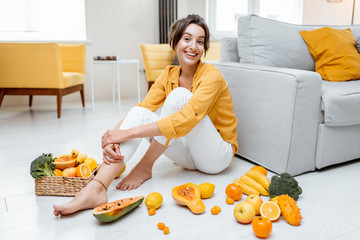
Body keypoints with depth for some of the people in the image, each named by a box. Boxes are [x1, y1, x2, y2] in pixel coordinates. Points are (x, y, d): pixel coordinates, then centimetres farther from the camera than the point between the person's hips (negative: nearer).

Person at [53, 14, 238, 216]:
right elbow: (142, 108, -10)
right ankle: (97, 189, -34)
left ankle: (145, 167, -17)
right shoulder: (169, 75, 1)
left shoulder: (212, 75, -18)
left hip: (218, 156, -5)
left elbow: (185, 120, -33)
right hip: (188, 154, 5)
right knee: (139, 114, -19)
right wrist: (113, 136, -30)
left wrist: (127, 133, -33)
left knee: (179, 95, -26)